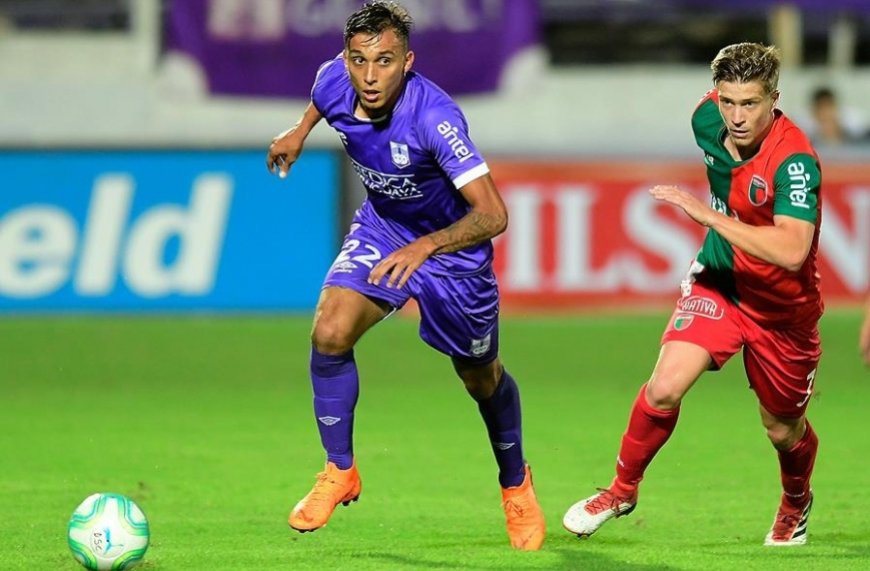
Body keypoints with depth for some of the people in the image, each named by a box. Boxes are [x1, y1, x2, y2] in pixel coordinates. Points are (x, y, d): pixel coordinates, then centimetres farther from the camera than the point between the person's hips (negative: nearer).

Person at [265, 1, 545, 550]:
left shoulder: (434, 117, -38)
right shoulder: (335, 82, -22)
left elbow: (493, 214, -42)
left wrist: (425, 247, -55)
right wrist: (301, 130, 19)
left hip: (452, 244, -4)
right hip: (381, 229, 4)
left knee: (482, 379, 14)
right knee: (329, 334, -19)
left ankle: (516, 482, 42)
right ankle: (340, 473, 0)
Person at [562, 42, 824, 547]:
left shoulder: (795, 160, -33)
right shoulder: (709, 117, -13)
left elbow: (791, 251, -45)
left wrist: (708, 215, -43)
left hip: (782, 308, -3)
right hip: (718, 279, 3)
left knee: (784, 430, 15)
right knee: (666, 387, -19)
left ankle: (796, 505, 49)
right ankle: (623, 490, 4)